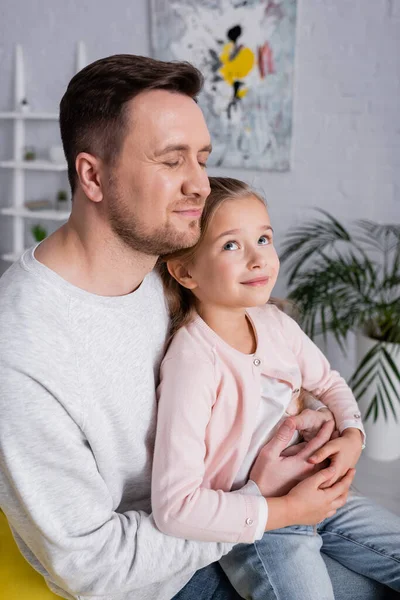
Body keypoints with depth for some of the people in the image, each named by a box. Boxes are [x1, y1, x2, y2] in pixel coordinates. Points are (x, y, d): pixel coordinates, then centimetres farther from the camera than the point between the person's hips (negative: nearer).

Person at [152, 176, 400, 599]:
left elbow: (328, 383, 15)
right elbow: (174, 508, -29)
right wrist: (288, 511, -22)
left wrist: (352, 436, -6)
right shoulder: (193, 361, -26)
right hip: (253, 526, -7)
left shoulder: (274, 323, -4)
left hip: (317, 496, 7)